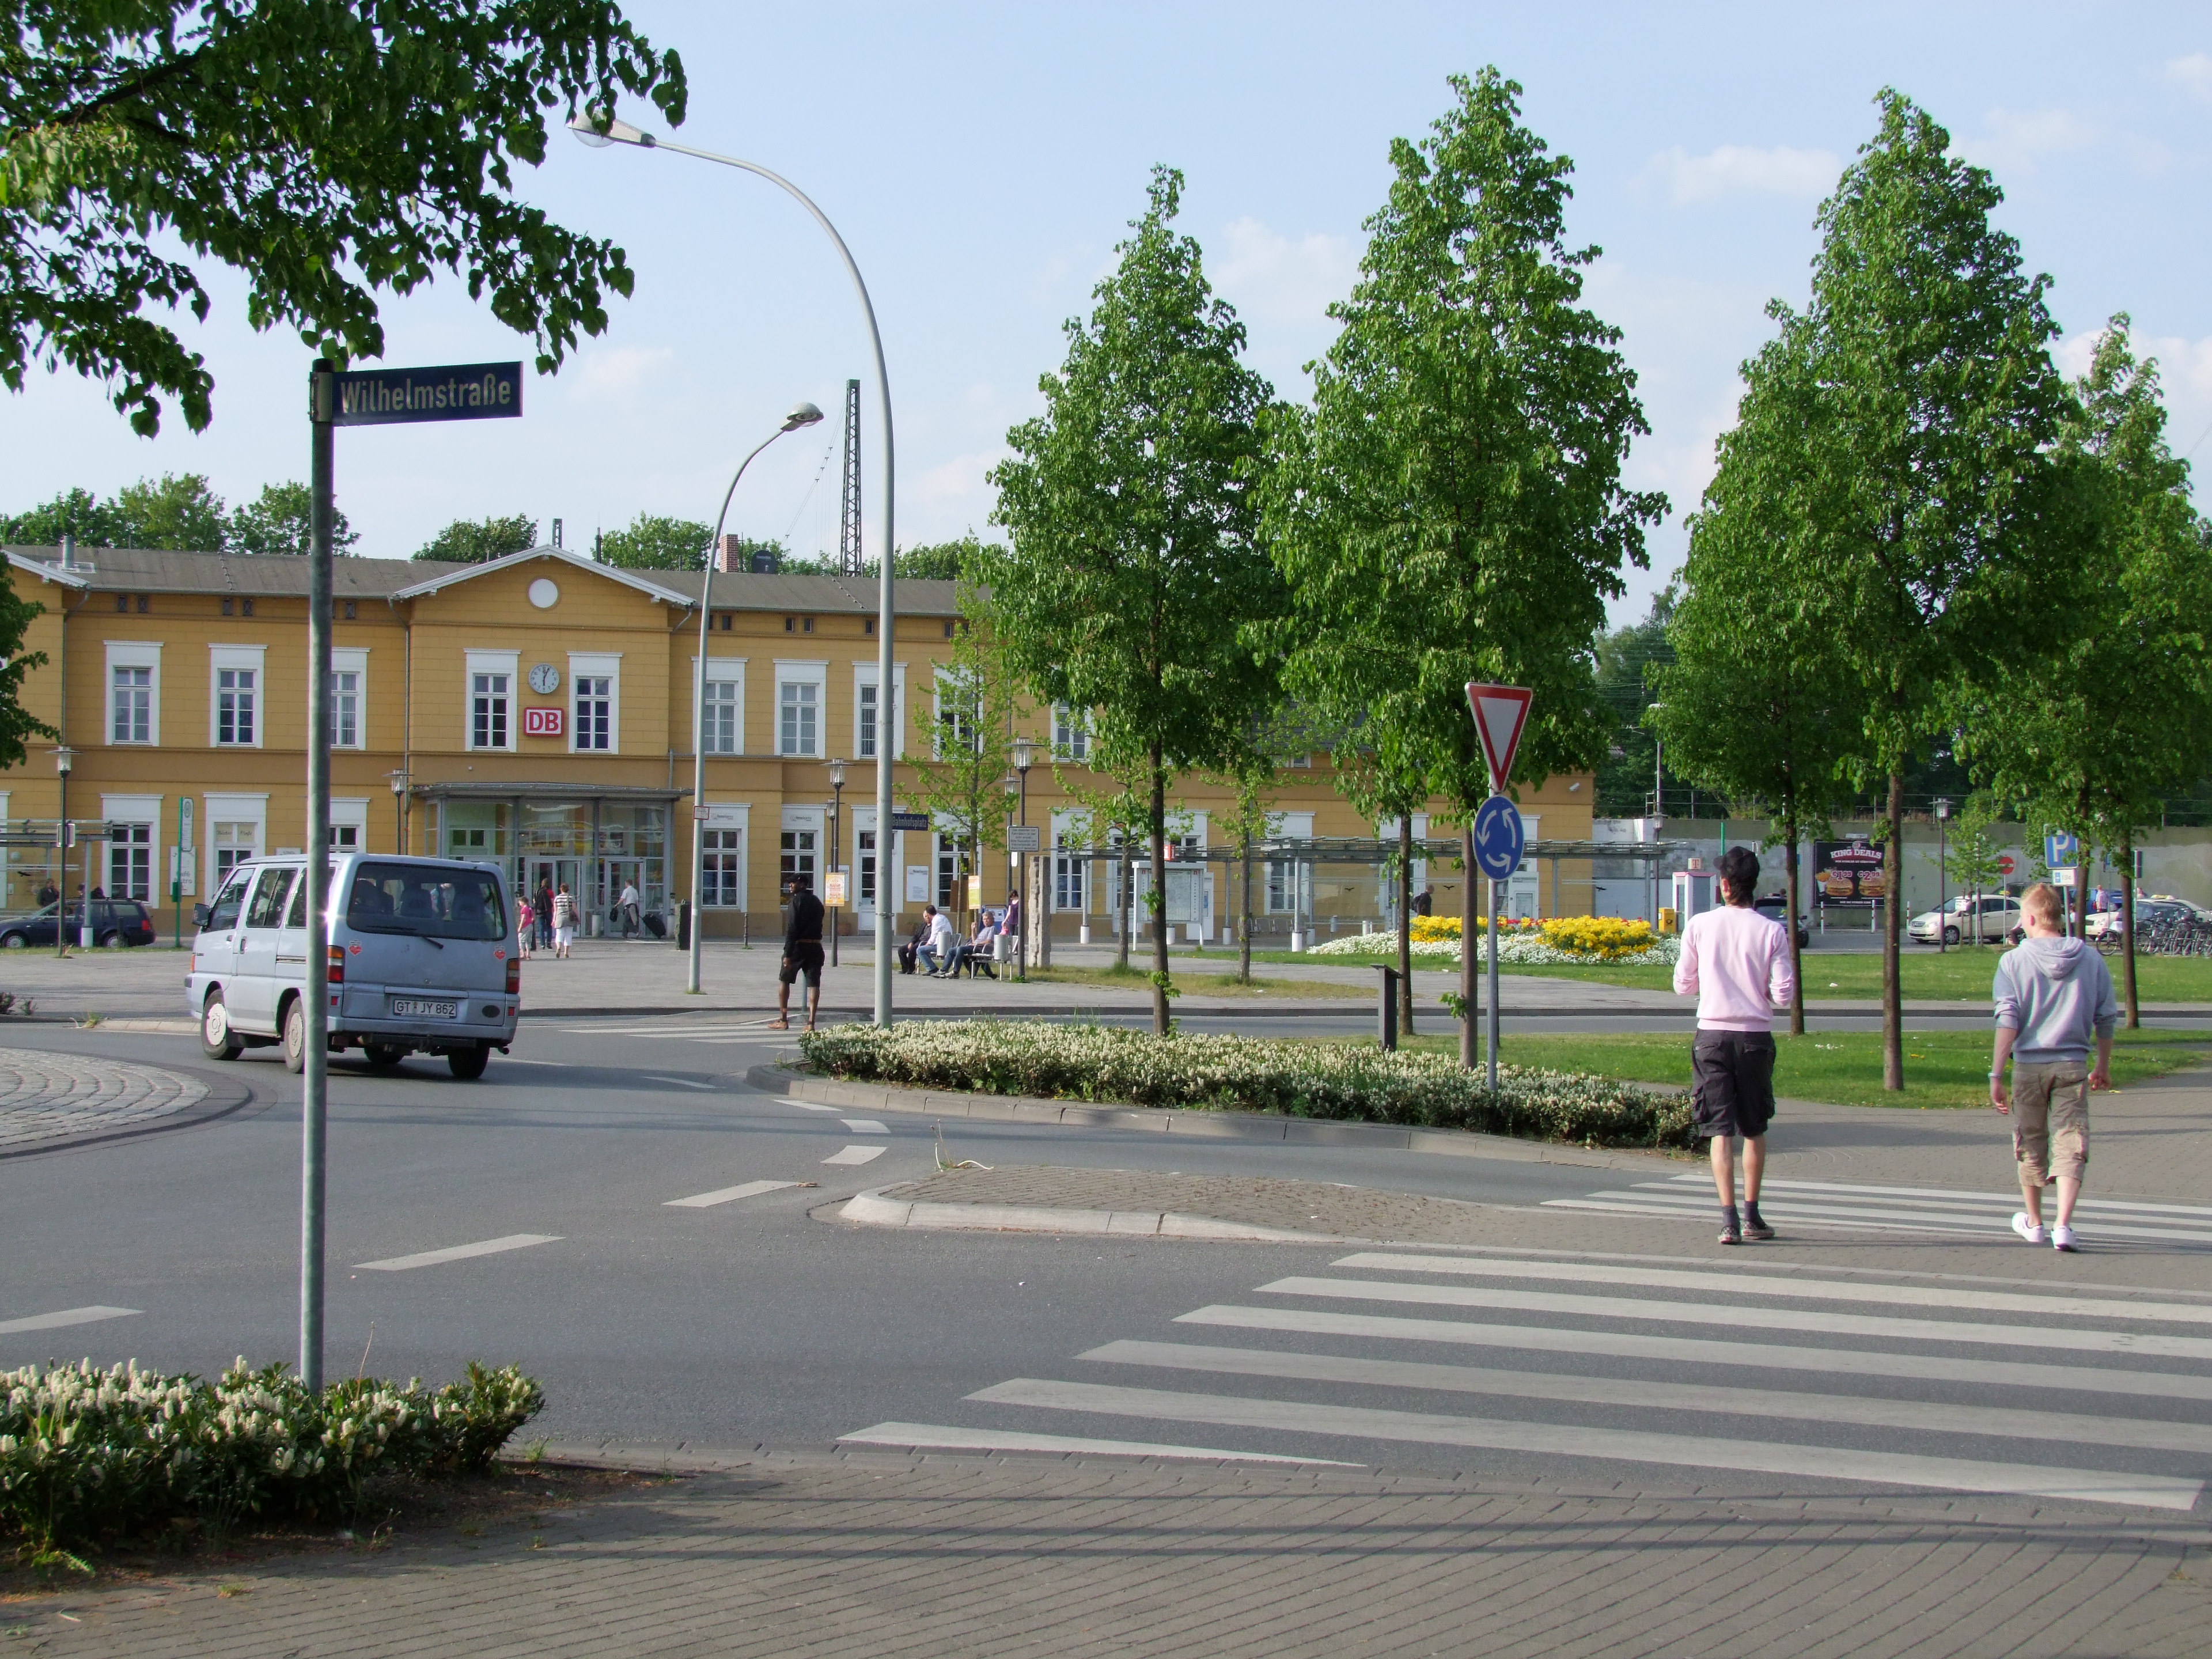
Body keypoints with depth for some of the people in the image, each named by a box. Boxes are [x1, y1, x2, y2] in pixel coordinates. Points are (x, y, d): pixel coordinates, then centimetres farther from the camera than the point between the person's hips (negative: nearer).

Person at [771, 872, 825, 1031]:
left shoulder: (797, 900, -9)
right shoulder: (817, 902, 14)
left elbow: (792, 928, -14)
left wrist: (788, 954, -17)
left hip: (798, 946, -6)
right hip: (815, 946, 6)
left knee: (784, 980, 9)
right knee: (814, 984, 0)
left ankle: (783, 1020, 10)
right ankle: (811, 1022, -6)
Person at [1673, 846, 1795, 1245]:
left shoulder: (1699, 926, -3)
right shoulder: (1772, 932, -6)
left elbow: (1683, 985, 5)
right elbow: (1784, 995, -7)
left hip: (1712, 1035, 0)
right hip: (1756, 1035, 0)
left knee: (1720, 1129, 0)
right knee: (1754, 1129, 15)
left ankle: (1729, 1217, -10)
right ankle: (1752, 1215, 20)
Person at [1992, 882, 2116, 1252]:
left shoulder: (2014, 960, -5)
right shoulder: (2090, 959, 3)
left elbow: (2008, 1021, -12)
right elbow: (2107, 1017, 8)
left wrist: (1996, 1074, -10)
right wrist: (2103, 1066, 21)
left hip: (2029, 1066, -1)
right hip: (2073, 1067, 1)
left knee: (2031, 1145, 15)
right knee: (2071, 1146, -1)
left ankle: (2033, 1222, 30)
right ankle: (2063, 1225, -16)